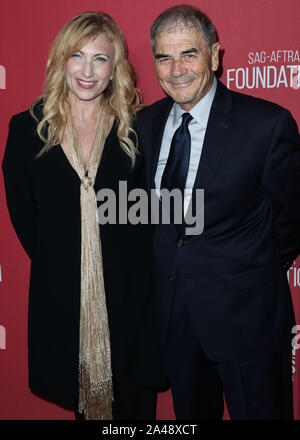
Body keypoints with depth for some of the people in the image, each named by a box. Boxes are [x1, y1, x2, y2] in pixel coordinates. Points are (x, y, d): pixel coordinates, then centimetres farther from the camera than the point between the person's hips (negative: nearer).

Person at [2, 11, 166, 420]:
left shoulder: (137, 128, 0)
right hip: (60, 290, 1)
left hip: (128, 289, 0)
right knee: (79, 392, 14)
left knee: (134, 400, 11)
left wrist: (136, 260, -3)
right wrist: (50, 259, 3)